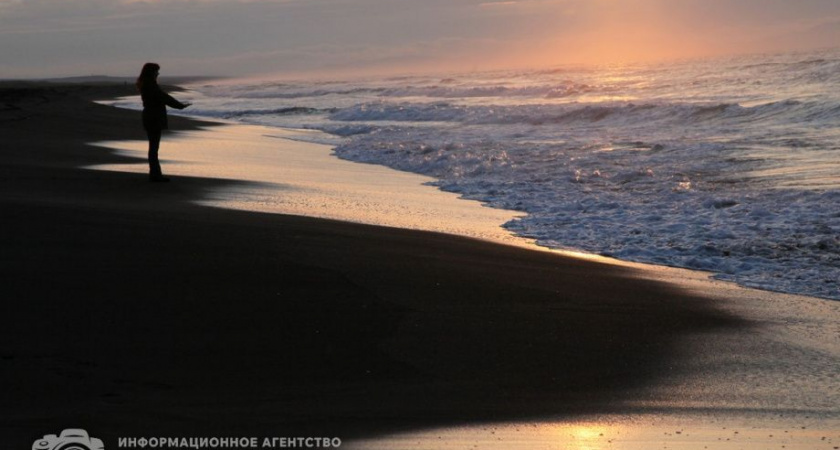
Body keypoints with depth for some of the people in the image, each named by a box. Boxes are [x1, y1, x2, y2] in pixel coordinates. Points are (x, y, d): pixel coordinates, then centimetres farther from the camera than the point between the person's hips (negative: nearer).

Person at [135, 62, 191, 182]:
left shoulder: (145, 85, 13)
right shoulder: (150, 85, -17)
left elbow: (162, 97, 18)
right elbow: (164, 97, -17)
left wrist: (179, 104, 21)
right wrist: (180, 105, -9)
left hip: (152, 118, 10)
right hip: (154, 119, -10)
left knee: (154, 146, 13)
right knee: (154, 147, -5)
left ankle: (155, 174, 18)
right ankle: (154, 175, -1)